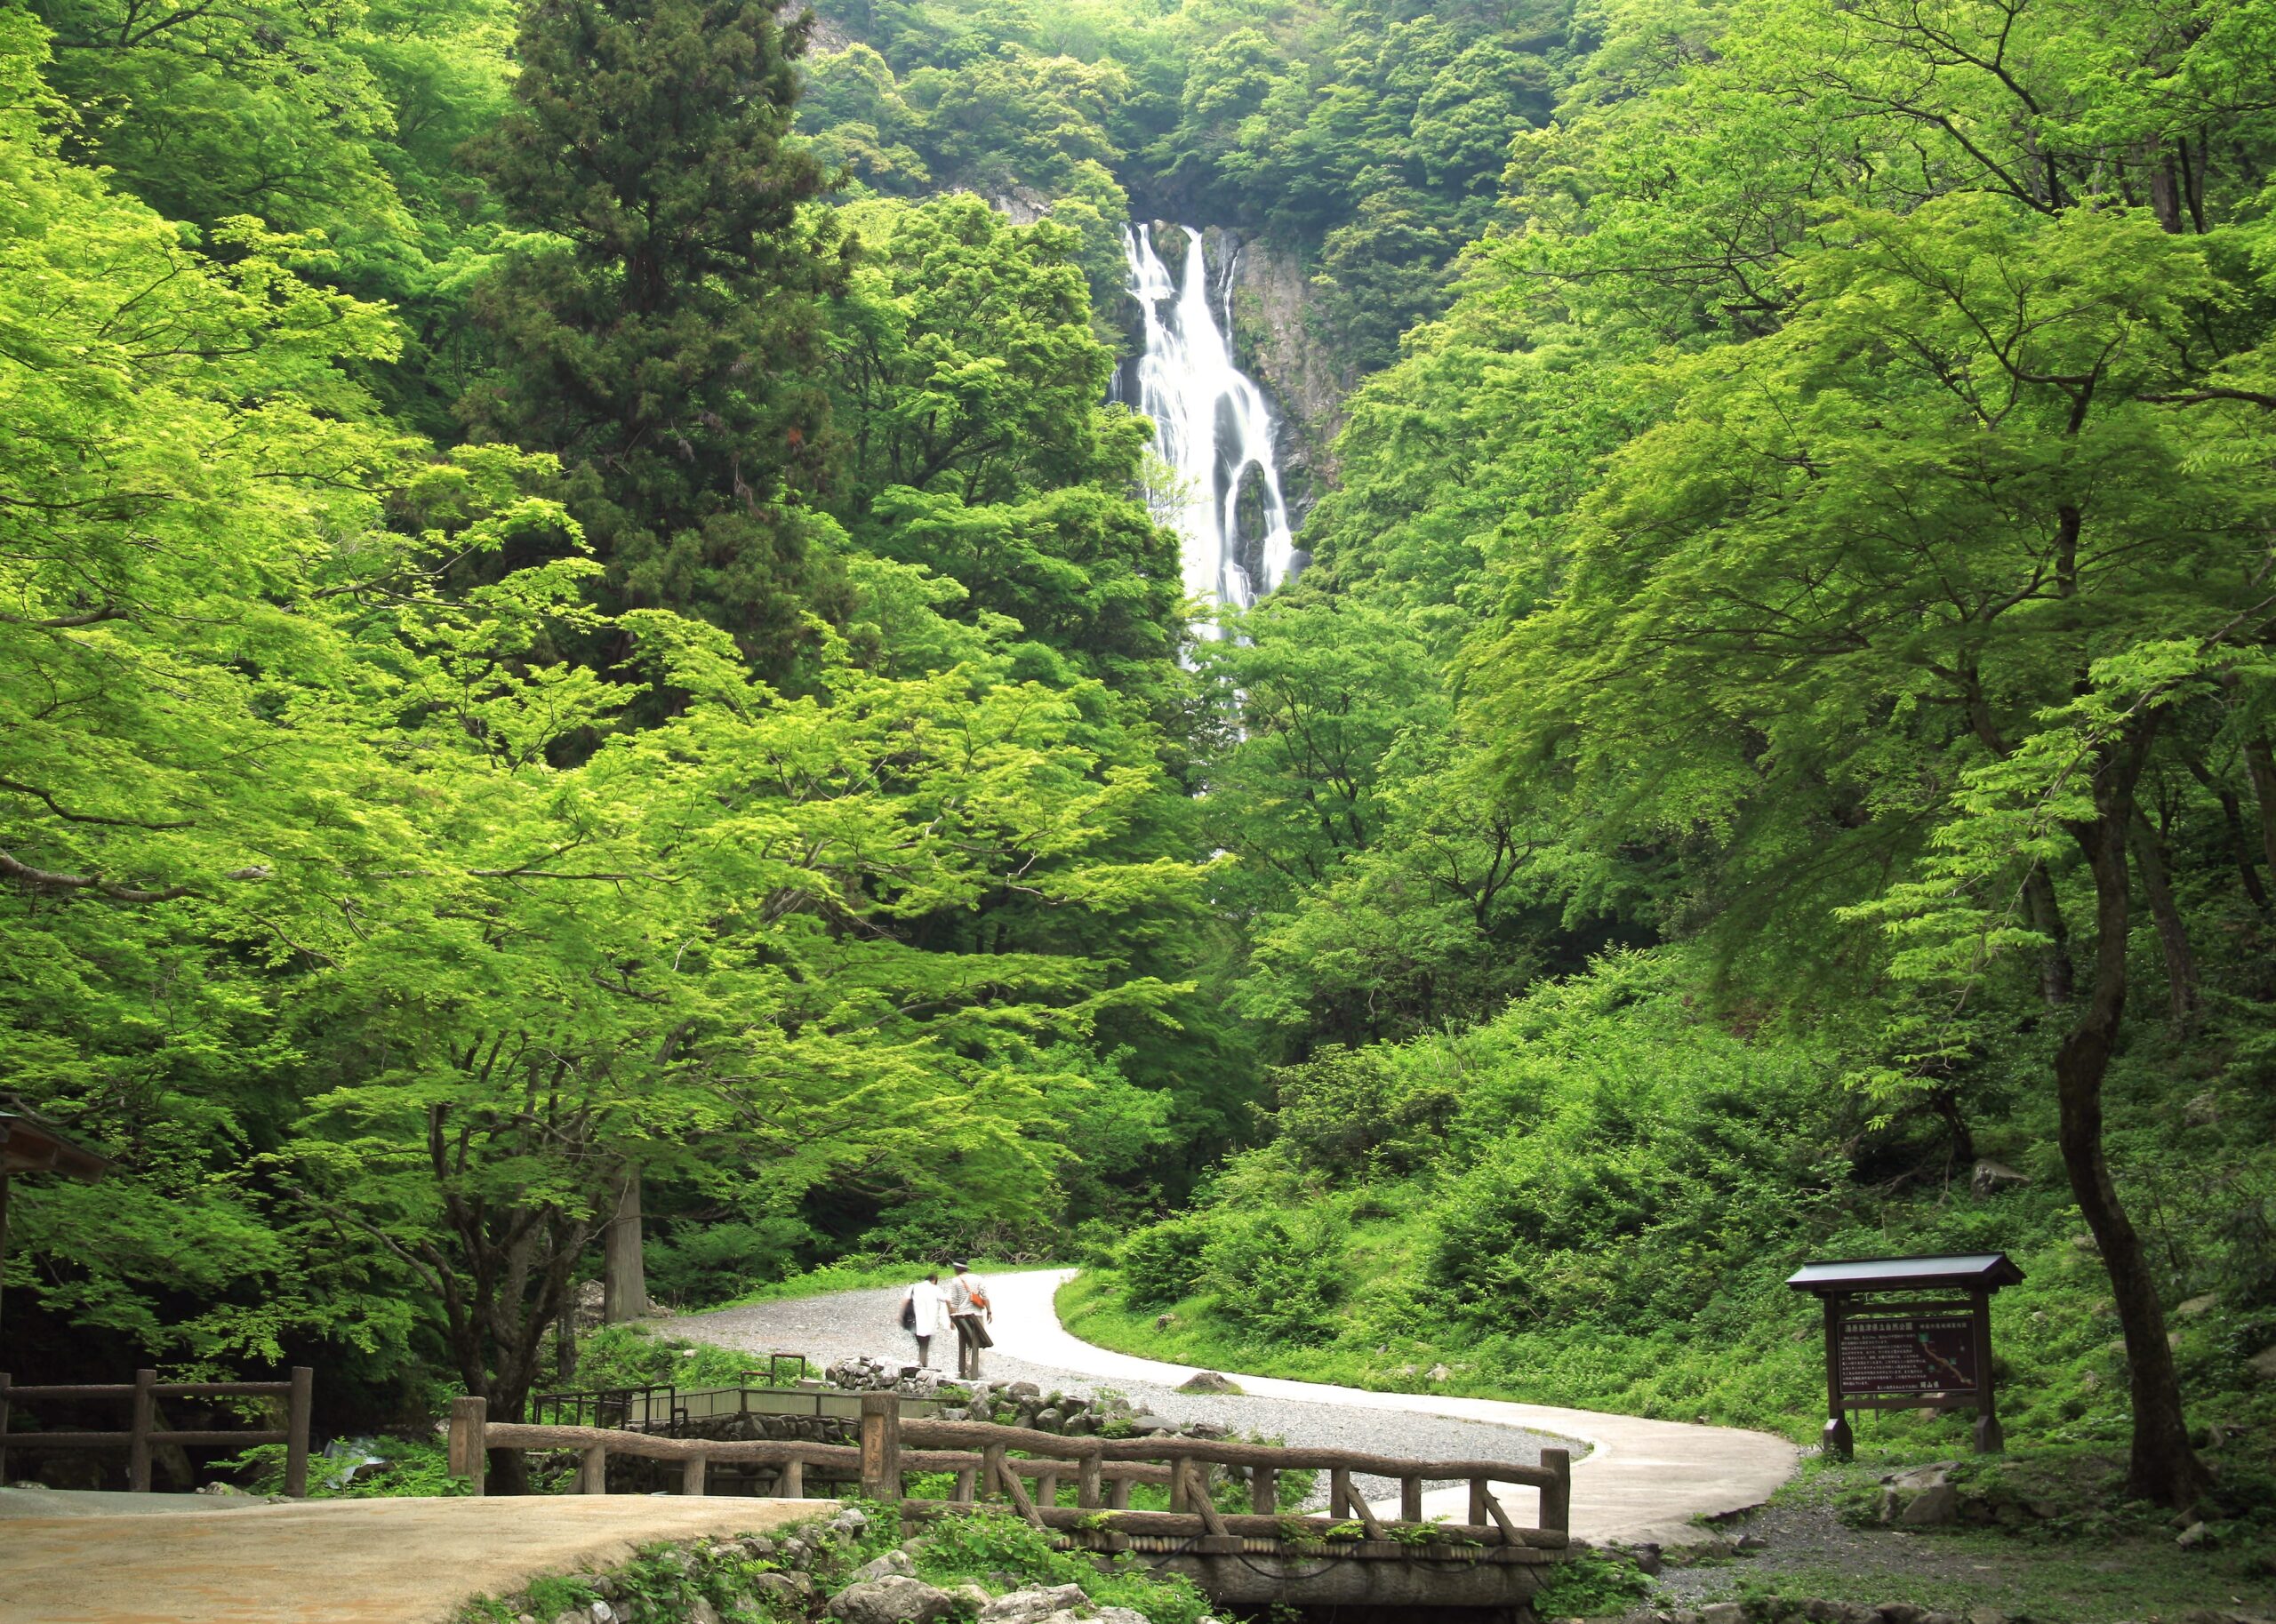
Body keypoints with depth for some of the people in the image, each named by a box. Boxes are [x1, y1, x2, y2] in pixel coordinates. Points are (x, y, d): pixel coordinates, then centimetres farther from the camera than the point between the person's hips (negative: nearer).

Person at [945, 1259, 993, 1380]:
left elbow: (953, 1302, -1)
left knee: (962, 1345, 9)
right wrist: (989, 1311, 2)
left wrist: (952, 1318, 3)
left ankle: (962, 1372, 7)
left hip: (961, 1315, 0)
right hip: (976, 1314, 0)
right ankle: (973, 1373, -4)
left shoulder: (955, 1282, 2)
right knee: (975, 1345, 3)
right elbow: (985, 1296, -2)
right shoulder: (978, 1279, 6)